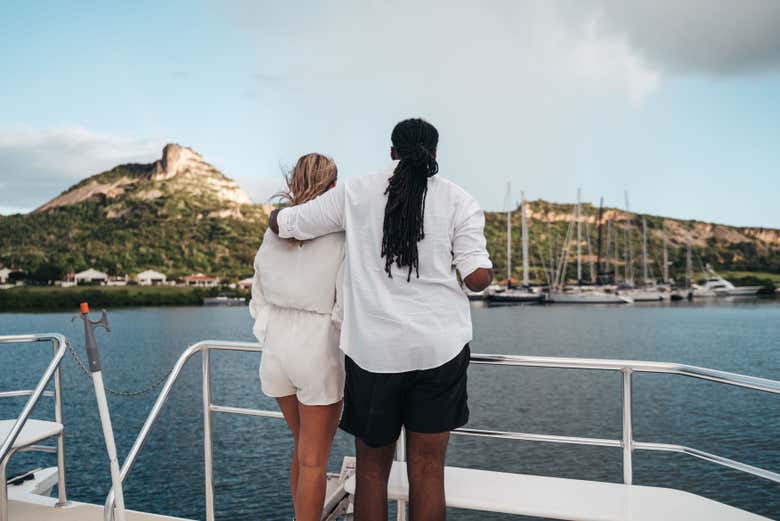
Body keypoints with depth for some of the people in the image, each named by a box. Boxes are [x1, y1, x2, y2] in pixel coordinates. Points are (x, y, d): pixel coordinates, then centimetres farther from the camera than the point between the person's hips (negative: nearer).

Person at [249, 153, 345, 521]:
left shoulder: (273, 236, 3)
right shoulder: (342, 238, -12)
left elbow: (259, 300, 9)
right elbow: (345, 311, -14)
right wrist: (351, 364, -3)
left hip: (277, 350, 6)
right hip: (319, 353, -5)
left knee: (304, 448, 24)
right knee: (314, 460, 9)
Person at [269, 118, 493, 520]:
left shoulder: (355, 193, 2)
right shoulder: (458, 200, 1)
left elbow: (280, 223, 8)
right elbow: (478, 277, -7)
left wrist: (280, 217, 31)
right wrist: (489, 271, 16)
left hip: (373, 350, 0)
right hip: (440, 347, 1)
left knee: (372, 467, 16)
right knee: (426, 468, 10)